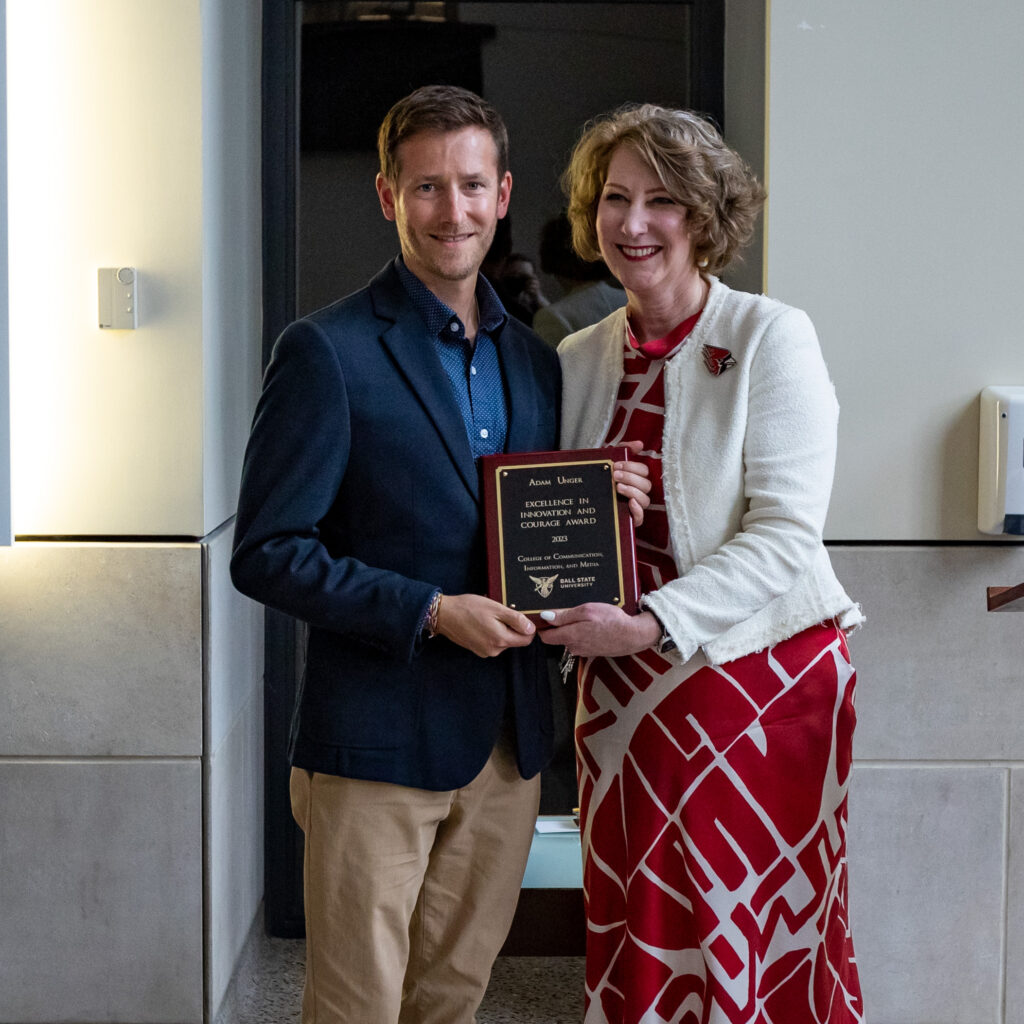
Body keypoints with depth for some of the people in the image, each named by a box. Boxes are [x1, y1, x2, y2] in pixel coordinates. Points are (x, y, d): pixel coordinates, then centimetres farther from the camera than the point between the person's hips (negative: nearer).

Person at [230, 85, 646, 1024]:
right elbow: (266, 553, -12)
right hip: (378, 742, -6)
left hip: (506, 741, 6)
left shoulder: (535, 361, 12)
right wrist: (430, 613, -19)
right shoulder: (327, 352, -8)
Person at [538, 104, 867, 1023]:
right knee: (637, 945, 9)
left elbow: (784, 535, -14)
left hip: (761, 677, -4)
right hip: (625, 688, 4)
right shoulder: (578, 361, 9)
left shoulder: (771, 339, -7)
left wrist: (650, 623, -22)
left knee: (754, 949, 1)